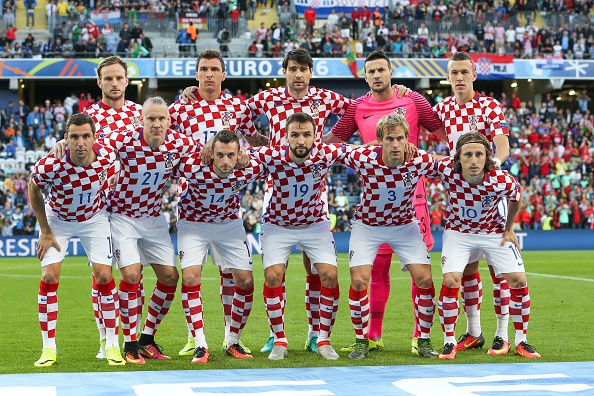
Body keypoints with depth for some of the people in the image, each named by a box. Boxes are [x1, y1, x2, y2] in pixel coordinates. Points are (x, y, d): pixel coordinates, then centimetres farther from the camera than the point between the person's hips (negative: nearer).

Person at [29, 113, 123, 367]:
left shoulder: (106, 159, -27)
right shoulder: (50, 165, -32)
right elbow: (34, 191, -11)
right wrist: (45, 231, -8)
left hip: (94, 219, 1)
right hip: (58, 219, -1)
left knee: (104, 276, -9)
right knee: (49, 277, -10)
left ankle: (112, 345, 2)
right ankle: (48, 348, -1)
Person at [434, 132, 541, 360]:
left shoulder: (502, 181, -28)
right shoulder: (446, 169, -28)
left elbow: (516, 197, -4)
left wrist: (509, 229, 1)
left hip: (494, 232, 1)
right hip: (458, 231, 0)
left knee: (518, 280, -8)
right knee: (450, 281, -19)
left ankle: (521, 341, 10)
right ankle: (449, 343, -3)